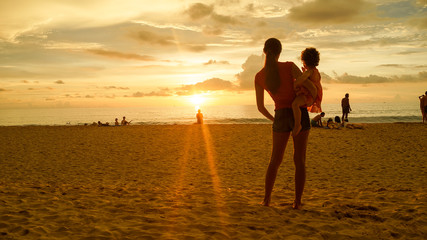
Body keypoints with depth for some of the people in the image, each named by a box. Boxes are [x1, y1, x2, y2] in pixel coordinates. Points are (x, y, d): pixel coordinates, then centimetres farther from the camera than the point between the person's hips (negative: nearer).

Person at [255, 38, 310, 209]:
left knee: (275, 160, 14)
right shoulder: (290, 66, -9)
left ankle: (267, 199, 10)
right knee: (299, 160, 6)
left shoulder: (259, 77, -1)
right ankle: (297, 201, 6)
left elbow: (260, 107, 3)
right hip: (300, 114, -2)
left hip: (281, 116, 2)